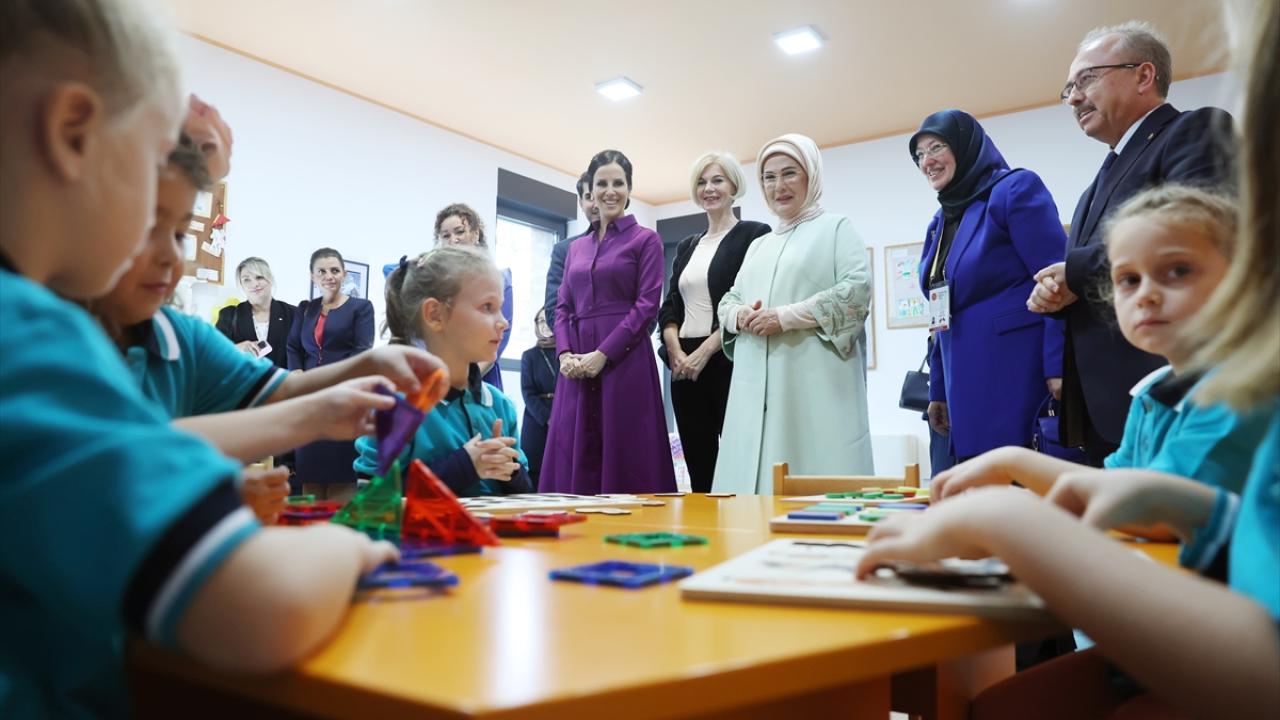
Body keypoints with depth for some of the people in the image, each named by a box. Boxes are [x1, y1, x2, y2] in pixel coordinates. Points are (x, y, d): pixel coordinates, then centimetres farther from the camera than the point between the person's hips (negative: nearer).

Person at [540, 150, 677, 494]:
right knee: (573, 456, 5)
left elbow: (647, 305, -7)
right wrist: (565, 353, -4)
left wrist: (602, 354, -14)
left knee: (624, 459, -4)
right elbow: (563, 307, 15)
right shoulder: (576, 248, 19)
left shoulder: (646, 240, 4)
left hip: (624, 361, -5)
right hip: (576, 368, 5)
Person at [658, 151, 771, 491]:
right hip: (685, 368, 6)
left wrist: (705, 350, -14)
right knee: (698, 469, 7)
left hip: (729, 362, -5)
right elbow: (669, 306, 15)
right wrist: (675, 350, -4)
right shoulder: (687, 246, 19)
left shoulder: (754, 235, 1)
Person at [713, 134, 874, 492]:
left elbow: (858, 289, -8)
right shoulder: (758, 245, 25)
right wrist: (740, 315, -2)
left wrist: (786, 317, -14)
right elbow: (727, 301, 23)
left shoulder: (835, 228, 7)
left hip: (816, 385, -6)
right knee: (750, 481, 2)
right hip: (757, 387, 6)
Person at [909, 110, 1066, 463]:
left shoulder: (1015, 190, -3)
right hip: (967, 386, 7)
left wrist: (1058, 365, -20)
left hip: (1018, 375, -7)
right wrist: (939, 391, 18)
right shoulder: (940, 222, 18)